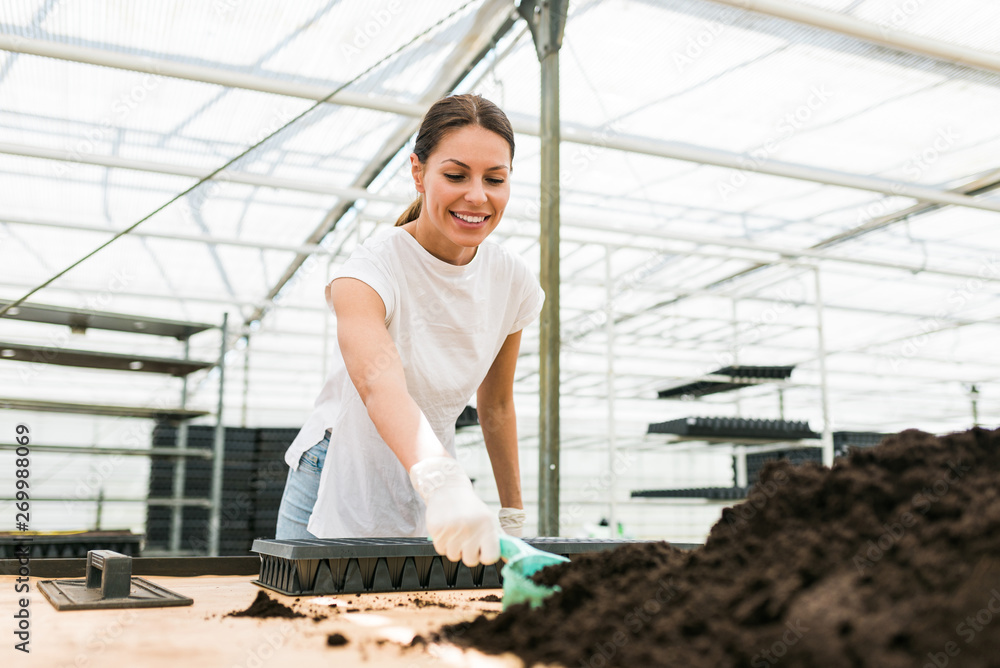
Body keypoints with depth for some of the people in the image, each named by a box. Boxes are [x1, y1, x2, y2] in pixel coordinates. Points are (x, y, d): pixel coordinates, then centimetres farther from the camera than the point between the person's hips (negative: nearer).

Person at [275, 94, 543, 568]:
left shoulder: (513, 282, -7)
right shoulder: (372, 269, -24)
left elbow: (496, 406, 6)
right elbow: (378, 381, -44)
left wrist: (513, 515, 10)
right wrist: (444, 484, -62)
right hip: (336, 498, -3)